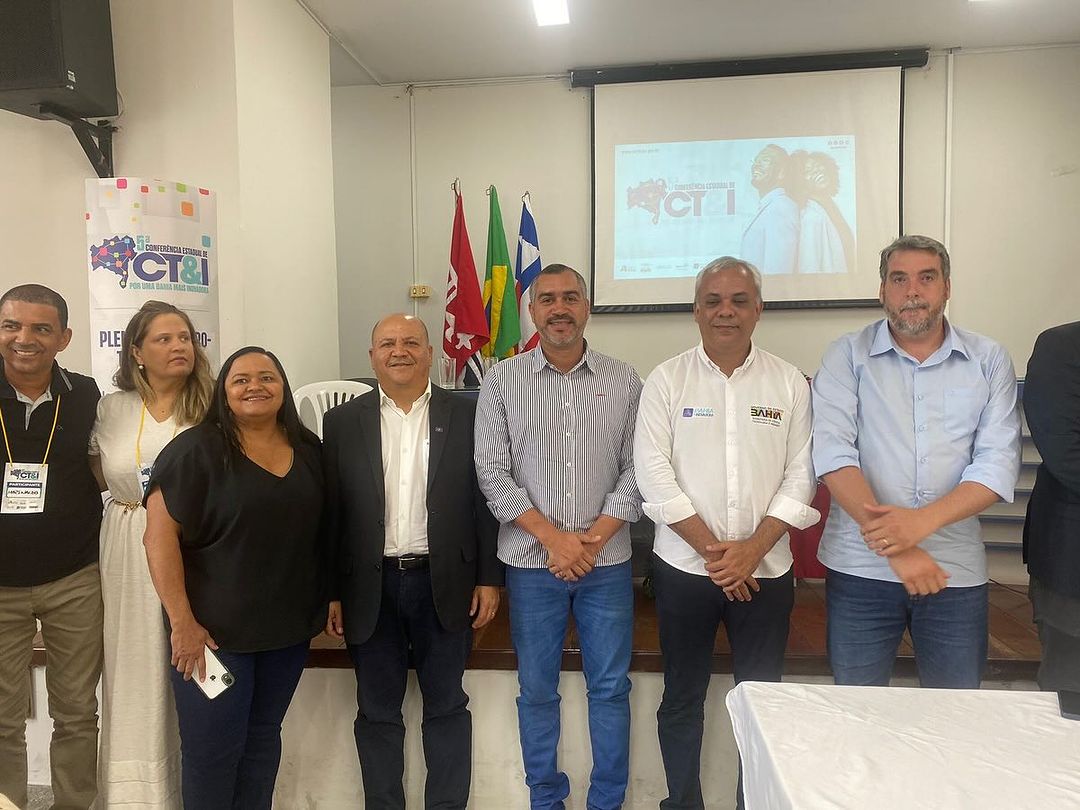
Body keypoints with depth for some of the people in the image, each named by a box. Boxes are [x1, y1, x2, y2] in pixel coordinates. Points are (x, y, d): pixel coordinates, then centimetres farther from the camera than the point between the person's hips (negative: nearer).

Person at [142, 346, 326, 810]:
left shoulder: (309, 451, 4)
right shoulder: (195, 450, -10)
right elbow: (160, 534, -14)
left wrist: (329, 601, 8)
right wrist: (183, 622, -18)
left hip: (289, 628, 4)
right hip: (214, 629, -4)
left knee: (263, 735, 17)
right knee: (212, 746, 7)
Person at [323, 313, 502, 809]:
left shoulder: (466, 415, -1)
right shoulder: (342, 422, 2)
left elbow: (485, 500, 1)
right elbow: (330, 512, 3)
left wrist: (489, 578, -2)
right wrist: (329, 591, 2)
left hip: (444, 582, -1)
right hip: (370, 587, 1)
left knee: (446, 706, 12)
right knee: (377, 711, 14)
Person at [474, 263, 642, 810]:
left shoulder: (624, 381, 2)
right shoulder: (503, 380, -1)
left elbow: (635, 469, 0)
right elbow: (492, 472, -6)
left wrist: (594, 538, -11)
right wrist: (554, 537, -12)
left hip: (607, 560, 1)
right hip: (532, 560, 0)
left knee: (611, 687, 10)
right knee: (537, 688, 12)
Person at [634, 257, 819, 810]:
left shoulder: (790, 383, 3)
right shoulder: (667, 380, -1)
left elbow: (800, 476, -1)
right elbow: (653, 474, -8)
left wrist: (751, 550, -11)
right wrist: (712, 550, -12)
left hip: (765, 570, 1)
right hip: (683, 565, -1)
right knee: (682, 697, 12)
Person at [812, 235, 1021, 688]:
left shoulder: (989, 361, 5)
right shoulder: (847, 356, 0)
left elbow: (998, 463, -4)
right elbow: (833, 452, -12)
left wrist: (922, 521, -20)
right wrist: (894, 547, -19)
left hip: (956, 568, 2)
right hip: (860, 566, -1)